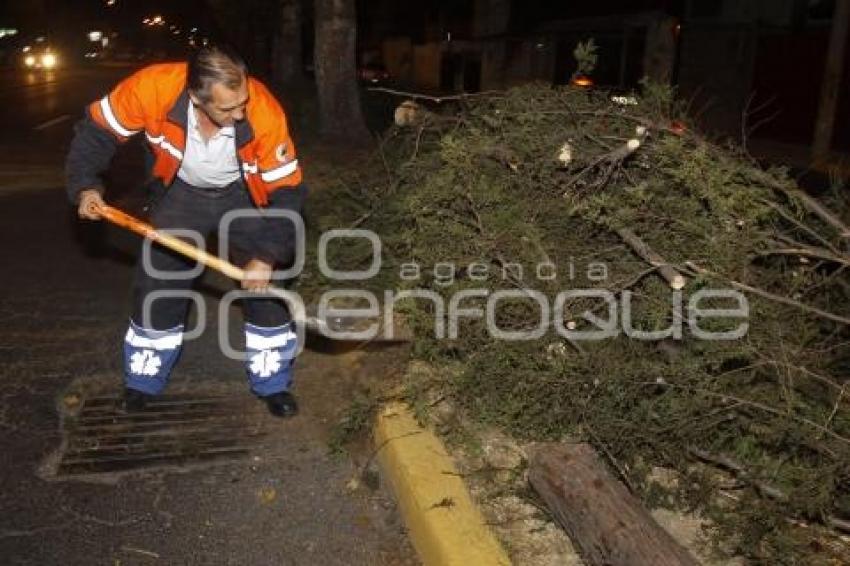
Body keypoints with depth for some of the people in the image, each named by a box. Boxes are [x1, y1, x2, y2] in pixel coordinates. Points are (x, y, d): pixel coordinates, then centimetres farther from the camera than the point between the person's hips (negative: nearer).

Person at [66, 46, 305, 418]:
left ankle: (272, 383, 13)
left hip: (244, 194, -1)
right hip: (181, 192, 1)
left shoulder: (265, 112, -35)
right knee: (157, 286, 3)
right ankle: (142, 385, 23)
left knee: (264, 286, -6)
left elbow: (287, 192, -26)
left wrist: (266, 256, -32)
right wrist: (85, 186, -25)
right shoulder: (153, 87, -34)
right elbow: (97, 129, -15)